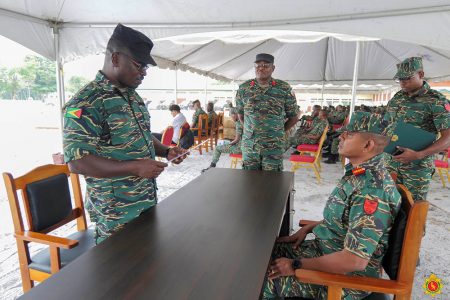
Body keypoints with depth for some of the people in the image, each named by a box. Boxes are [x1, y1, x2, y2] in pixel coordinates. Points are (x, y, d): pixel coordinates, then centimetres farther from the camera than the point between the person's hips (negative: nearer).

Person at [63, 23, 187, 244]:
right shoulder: (86, 103, -18)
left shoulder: (132, 96, 9)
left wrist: (166, 151, 1)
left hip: (148, 202, 8)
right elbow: (77, 161, -23)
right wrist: (135, 168, -27)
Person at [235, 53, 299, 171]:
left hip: (274, 147, -1)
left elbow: (294, 117, 9)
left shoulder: (284, 89, 0)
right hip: (249, 146, 2)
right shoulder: (244, 88, 5)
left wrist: (279, 131, 11)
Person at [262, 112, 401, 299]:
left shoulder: (371, 190, -29)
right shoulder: (362, 173, 1)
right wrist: (307, 228, 5)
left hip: (345, 277, -8)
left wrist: (296, 265, -22)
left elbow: (354, 260, -30)